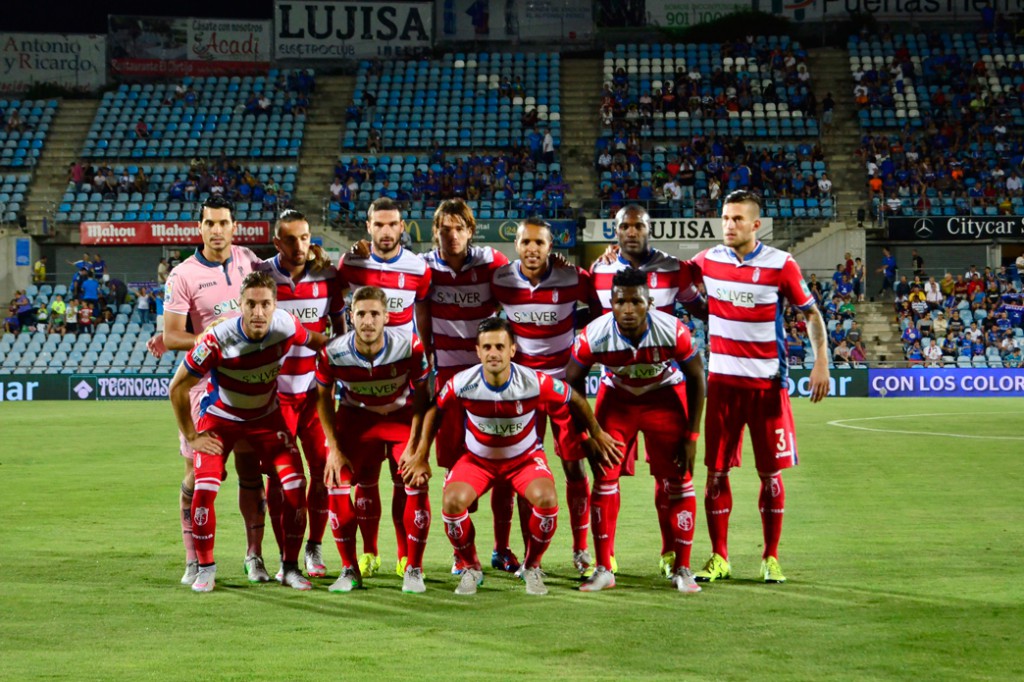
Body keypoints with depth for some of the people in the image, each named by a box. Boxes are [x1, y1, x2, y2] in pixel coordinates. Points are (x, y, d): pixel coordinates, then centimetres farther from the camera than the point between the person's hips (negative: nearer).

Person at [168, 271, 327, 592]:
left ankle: (291, 566, 6)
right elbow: (177, 387, -20)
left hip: (267, 417, 3)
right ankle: (205, 567, 1)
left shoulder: (286, 326, -23)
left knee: (295, 485, -9)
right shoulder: (217, 340, -32)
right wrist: (191, 436, -14)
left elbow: (314, 341, 3)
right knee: (205, 489, -18)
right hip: (220, 418, -3)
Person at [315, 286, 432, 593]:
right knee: (336, 483, -14)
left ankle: (413, 570, -2)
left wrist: (414, 448, -15)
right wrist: (334, 449, -9)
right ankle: (349, 570, 3)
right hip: (355, 416, 1)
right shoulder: (333, 353, -24)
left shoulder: (410, 346, -26)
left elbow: (421, 396, -12)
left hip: (402, 415, -1)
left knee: (417, 482, -18)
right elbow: (324, 397, -5)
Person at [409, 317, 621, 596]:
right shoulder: (462, 384, -23)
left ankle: (531, 567, -1)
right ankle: (470, 568, 1)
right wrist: (422, 451, 1)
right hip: (477, 457, 1)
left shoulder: (536, 383, -26)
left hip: (525, 457, -1)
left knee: (546, 499, -30)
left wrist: (596, 434, 4)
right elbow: (435, 408, -2)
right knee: (453, 500, -27)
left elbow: (575, 400, -7)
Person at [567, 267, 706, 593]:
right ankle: (604, 569, 5)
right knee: (604, 478, -5)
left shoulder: (673, 331, -29)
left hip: (665, 397, -1)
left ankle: (682, 570, 8)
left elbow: (695, 377, -12)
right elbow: (573, 382, -10)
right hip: (616, 397, 1)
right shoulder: (594, 336, -28)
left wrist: (691, 435, -11)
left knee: (679, 483, -5)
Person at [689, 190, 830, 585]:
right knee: (716, 471, 1)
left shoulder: (780, 265, -5)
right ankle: (719, 558, 11)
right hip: (721, 382, 2)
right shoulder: (706, 262, 2)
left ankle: (771, 558, 13)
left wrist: (821, 361, -8)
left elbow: (811, 313, 3)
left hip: (767, 382, -2)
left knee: (771, 473, 2)